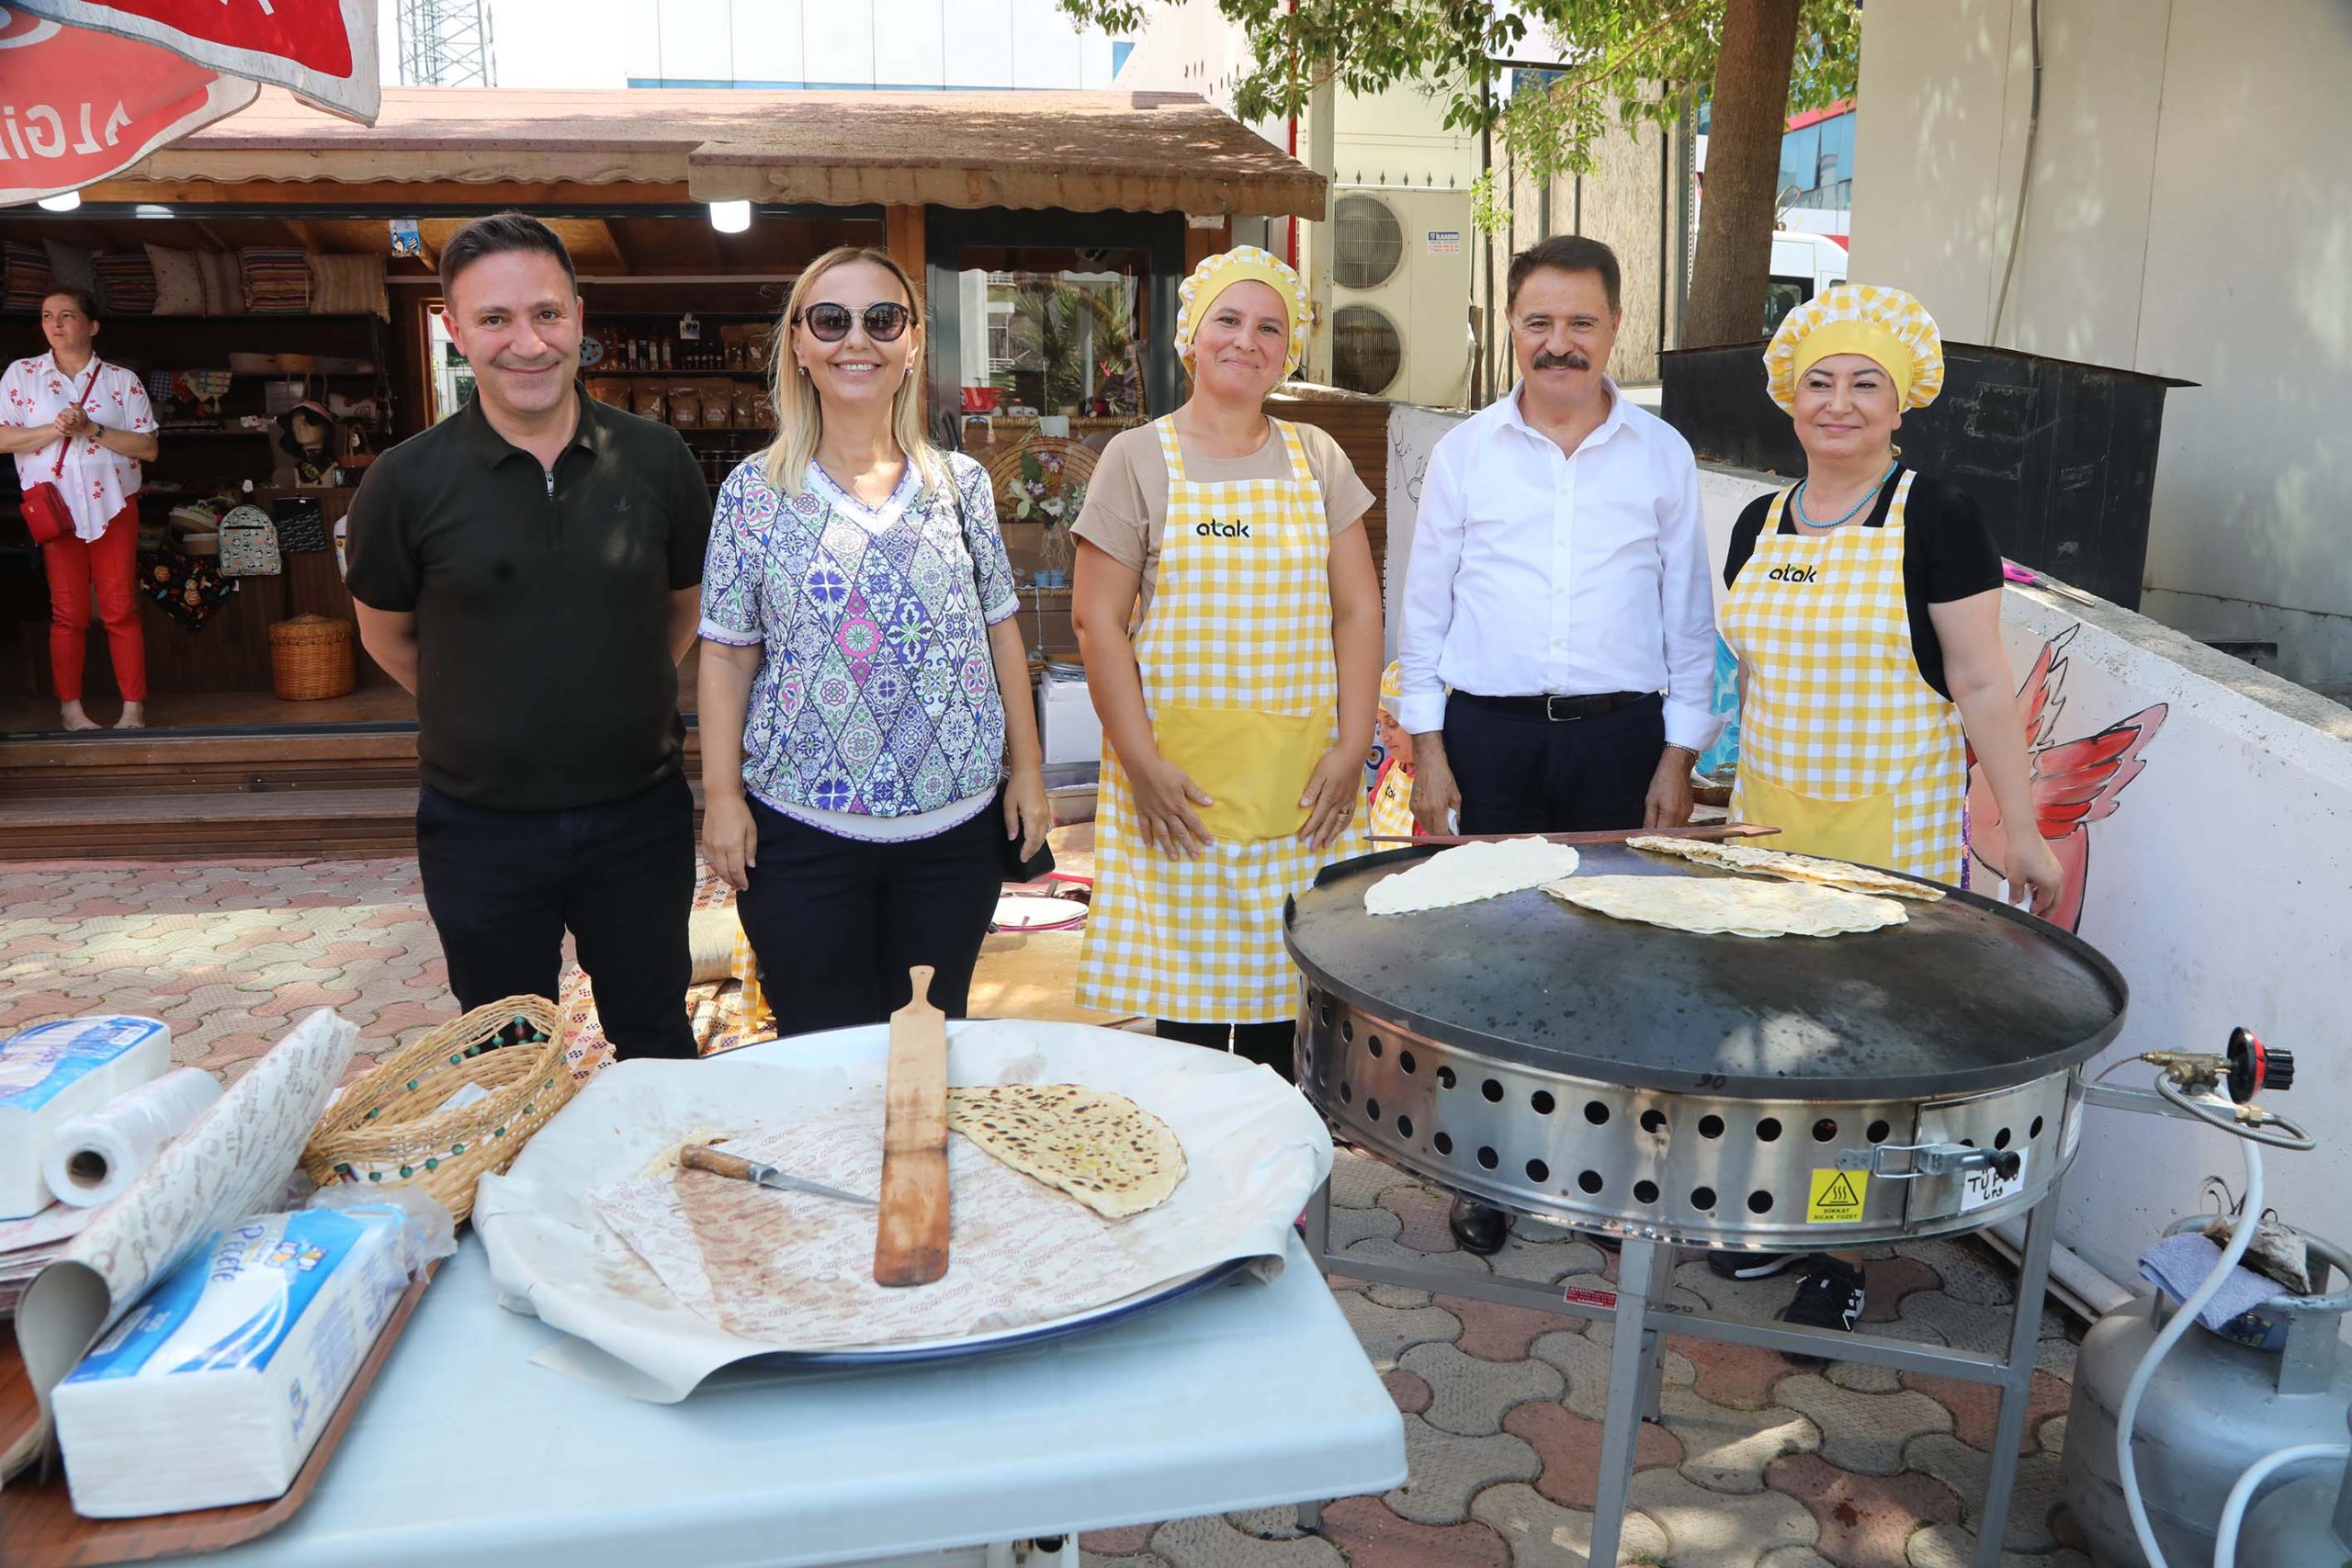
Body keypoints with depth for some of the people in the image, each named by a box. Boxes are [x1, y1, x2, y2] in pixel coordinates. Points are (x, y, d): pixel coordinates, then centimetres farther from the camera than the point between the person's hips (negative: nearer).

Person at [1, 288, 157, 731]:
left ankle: (134, 707, 2)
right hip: (55, 507, 0)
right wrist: (55, 429, -16)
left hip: (113, 507, 0)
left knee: (121, 610, -1)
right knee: (68, 612, 4)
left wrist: (92, 429, -15)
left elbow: (148, 448, -3)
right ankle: (70, 706, 11)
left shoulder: (122, 380, 4)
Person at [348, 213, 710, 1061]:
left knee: (656, 1045, 18)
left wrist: (617, 700, 6)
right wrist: (486, 718, 3)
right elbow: (387, 634, 5)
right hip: (483, 825, 0)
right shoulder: (407, 481, -10)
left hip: (639, 810, 1)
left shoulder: (655, 459, -5)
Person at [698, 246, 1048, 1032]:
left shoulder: (961, 482, 3)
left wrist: (1028, 770, 6)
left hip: (956, 826, 2)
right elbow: (727, 653, 0)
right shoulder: (754, 491, -1)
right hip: (803, 831, -1)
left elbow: (1000, 633, 7)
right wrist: (723, 796, -5)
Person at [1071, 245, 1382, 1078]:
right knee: (1184, 992, 1)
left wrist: (1351, 747, -2)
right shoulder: (1138, 458, 3)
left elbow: (1358, 611, 8)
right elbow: (1097, 620, -3)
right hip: (1178, 776, -2)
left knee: (1286, 994, 5)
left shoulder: (1317, 459, 11)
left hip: (1301, 781, 2)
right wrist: (1143, 763, -11)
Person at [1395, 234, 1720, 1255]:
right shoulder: (1466, 452, 5)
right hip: (1492, 731, 0)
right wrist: (1427, 748, 1)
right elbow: (1424, 606, 7)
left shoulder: (1661, 455, 6)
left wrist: (1679, 756, 2)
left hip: (1619, 730, 0)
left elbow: (1687, 615, 8)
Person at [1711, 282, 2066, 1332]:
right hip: (1769, 816, 5)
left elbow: (1981, 684, -7)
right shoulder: (1761, 524, 9)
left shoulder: (1935, 519, -6)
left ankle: (1842, 1255, 13)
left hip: (1893, 824, -5)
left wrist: (2022, 829, -8)